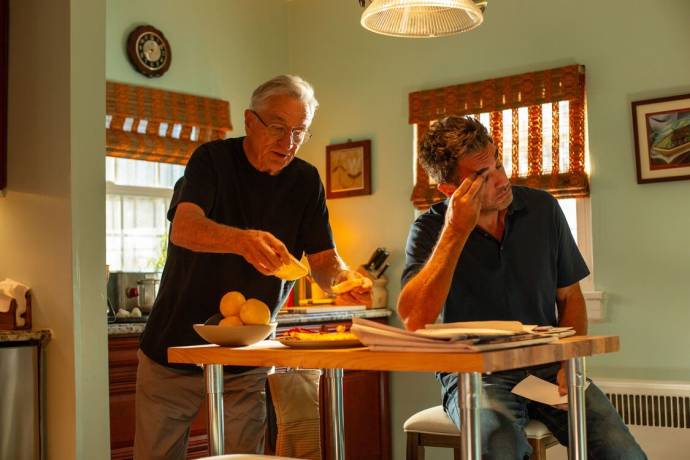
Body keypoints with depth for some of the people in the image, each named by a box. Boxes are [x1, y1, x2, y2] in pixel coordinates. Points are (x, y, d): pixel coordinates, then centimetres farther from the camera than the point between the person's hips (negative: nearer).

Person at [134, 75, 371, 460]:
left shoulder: (306, 181, 0)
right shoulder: (214, 160, -11)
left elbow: (324, 259, -4)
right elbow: (184, 228, -28)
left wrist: (343, 279, -28)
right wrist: (243, 240, -49)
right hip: (176, 348, -2)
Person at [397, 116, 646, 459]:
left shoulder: (542, 209, 3)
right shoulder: (430, 229, -6)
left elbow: (570, 296, 13)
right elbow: (413, 321, -22)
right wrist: (456, 232, -23)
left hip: (547, 368, 3)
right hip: (475, 374, -3)